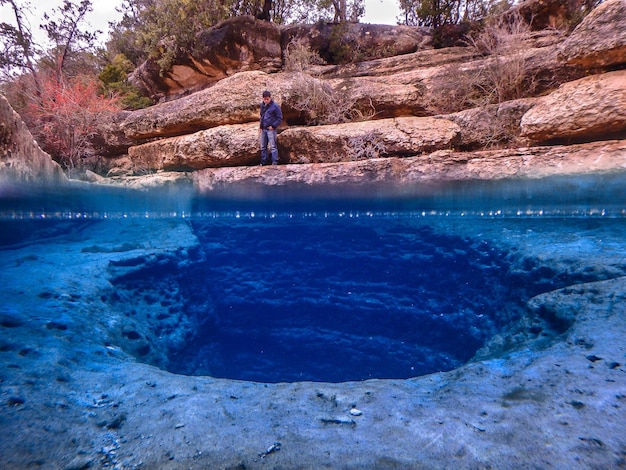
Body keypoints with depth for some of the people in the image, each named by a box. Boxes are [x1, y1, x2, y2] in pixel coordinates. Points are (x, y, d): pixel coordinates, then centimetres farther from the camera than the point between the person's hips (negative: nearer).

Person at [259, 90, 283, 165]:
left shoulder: (275, 106, -7)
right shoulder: (262, 105, 13)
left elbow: (280, 118, -5)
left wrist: (273, 126, -12)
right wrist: (260, 127, 16)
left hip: (271, 129, -7)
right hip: (263, 129, 7)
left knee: (273, 147, -9)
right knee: (263, 147, 10)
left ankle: (275, 163, -8)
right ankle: (264, 162, 19)